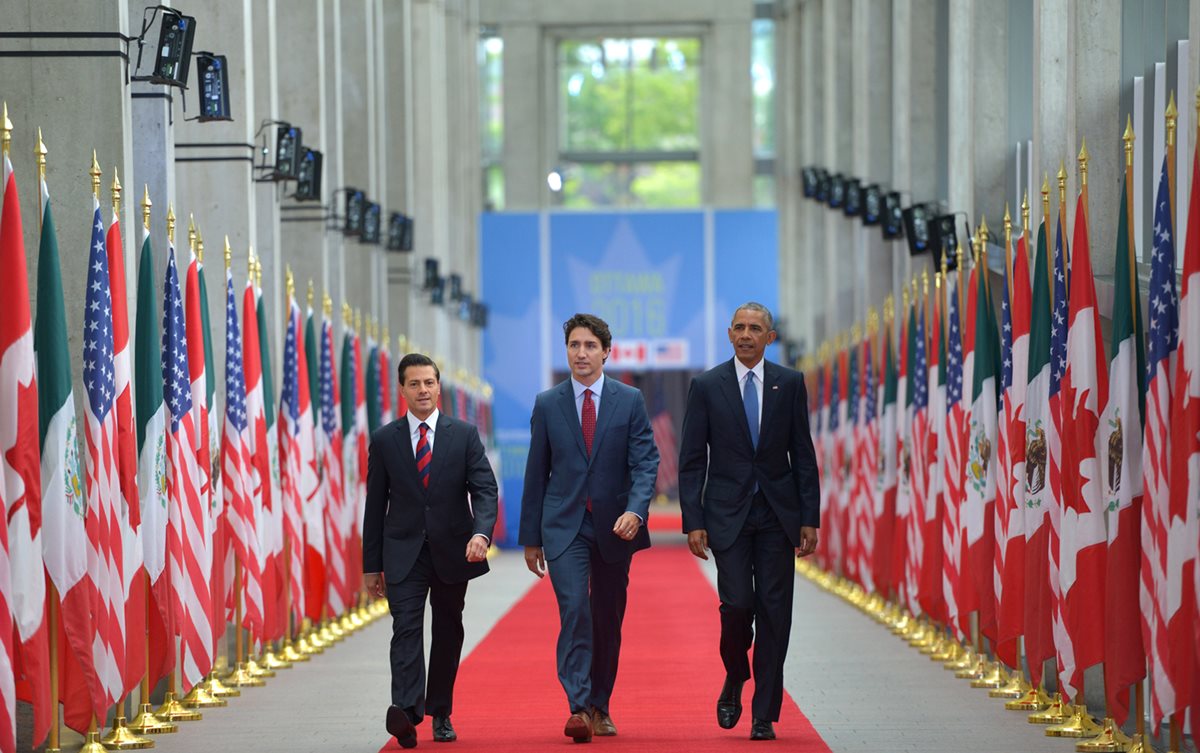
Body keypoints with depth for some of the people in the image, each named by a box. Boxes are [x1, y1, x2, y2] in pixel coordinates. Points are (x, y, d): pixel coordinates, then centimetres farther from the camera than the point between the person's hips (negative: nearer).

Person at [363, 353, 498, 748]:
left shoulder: (464, 435, 2)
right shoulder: (384, 440, 3)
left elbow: (484, 489, -4)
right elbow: (376, 504, 5)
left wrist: (481, 533, -23)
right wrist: (372, 564, 4)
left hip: (452, 550, 1)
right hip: (404, 552, -1)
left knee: (448, 632, 9)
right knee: (406, 629, -14)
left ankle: (440, 714, 21)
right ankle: (407, 710, -29)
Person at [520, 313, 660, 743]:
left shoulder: (630, 401, 2)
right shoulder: (547, 405, 4)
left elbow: (645, 462, -4)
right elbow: (537, 474, 7)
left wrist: (635, 510, -22)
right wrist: (530, 537, 6)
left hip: (613, 526, 1)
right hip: (564, 526, -1)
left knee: (608, 619, 9)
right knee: (574, 611, -16)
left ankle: (600, 707, 23)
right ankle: (578, 708, -23)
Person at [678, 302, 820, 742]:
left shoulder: (789, 384, 5)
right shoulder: (706, 386, 2)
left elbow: (803, 455, 6)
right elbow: (692, 461, 1)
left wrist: (809, 519, 0)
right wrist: (693, 522, -6)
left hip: (777, 515, 1)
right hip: (728, 515, -1)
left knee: (774, 612, -1)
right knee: (737, 604, -12)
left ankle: (764, 716, 5)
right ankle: (735, 681, 17)